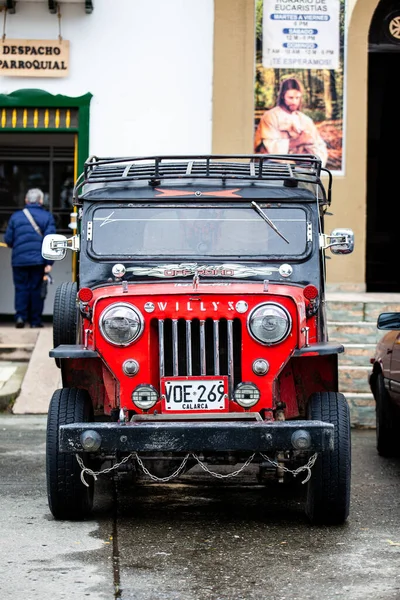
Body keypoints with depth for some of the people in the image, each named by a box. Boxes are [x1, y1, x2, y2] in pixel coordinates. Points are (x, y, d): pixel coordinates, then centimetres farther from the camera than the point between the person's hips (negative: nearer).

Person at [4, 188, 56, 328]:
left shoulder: (16, 216, 4)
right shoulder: (47, 216, 1)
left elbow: (8, 240, 6)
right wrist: (49, 262, -6)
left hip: (19, 260, 1)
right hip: (38, 260, -1)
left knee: (21, 288, 7)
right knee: (36, 289, 6)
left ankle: (20, 316, -9)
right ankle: (35, 320, 6)